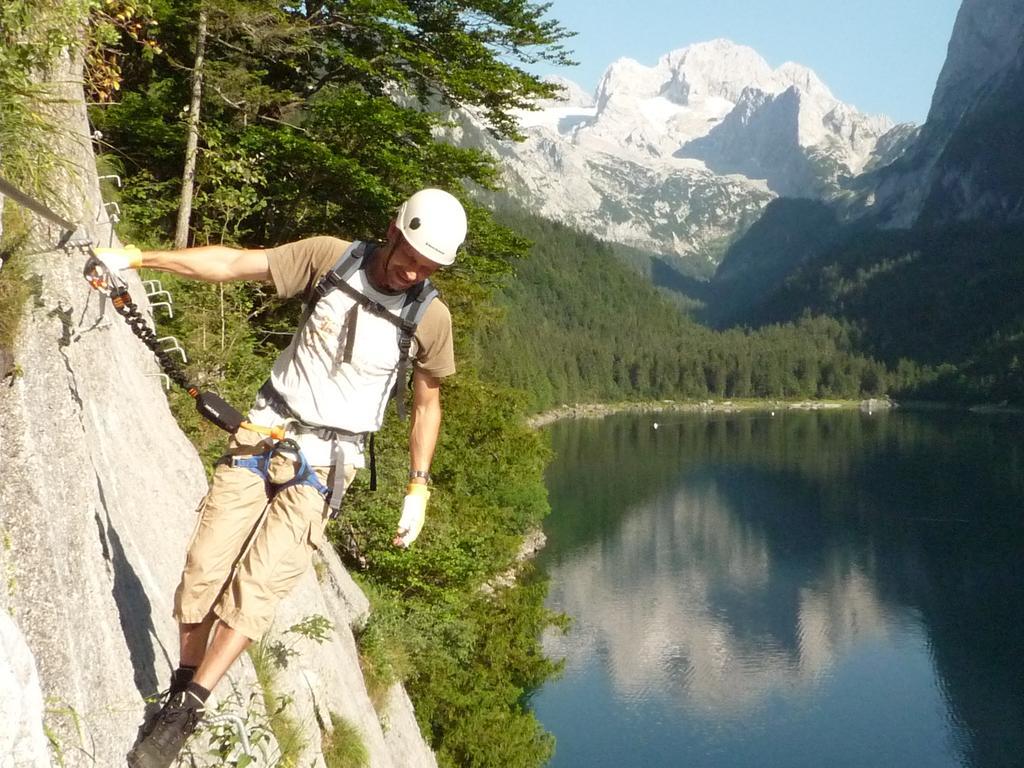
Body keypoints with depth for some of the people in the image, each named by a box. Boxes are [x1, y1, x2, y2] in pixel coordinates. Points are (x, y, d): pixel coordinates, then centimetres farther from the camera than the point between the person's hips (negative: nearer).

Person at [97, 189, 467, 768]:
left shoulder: (431, 318, -7)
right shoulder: (332, 258, -5)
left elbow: (427, 404, 5)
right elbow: (235, 263, -3)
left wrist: (419, 489, 3)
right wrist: (138, 258, -6)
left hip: (324, 462, -2)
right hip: (265, 431, 2)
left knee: (260, 582, -12)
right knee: (207, 564, -2)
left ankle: (187, 712, 0)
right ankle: (181, 690, 17)